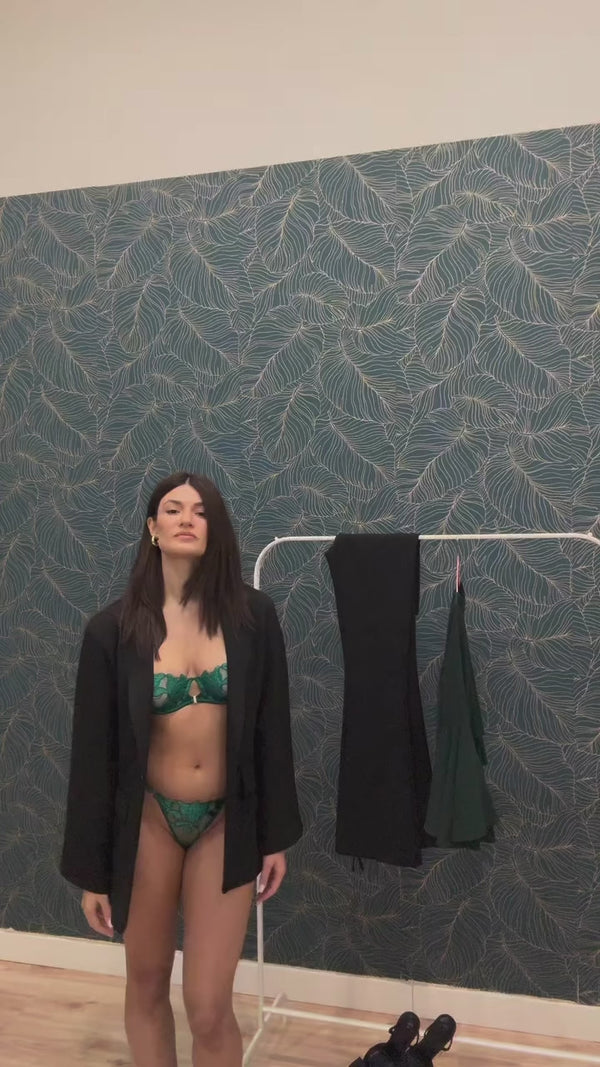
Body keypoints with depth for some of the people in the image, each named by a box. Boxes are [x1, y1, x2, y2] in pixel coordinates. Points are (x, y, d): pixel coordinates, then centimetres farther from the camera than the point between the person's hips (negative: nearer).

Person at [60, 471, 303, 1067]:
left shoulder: (252, 616, -8)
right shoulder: (113, 629, -9)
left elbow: (272, 730, -2)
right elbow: (93, 751, -5)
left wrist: (276, 835, 1)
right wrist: (90, 868, -2)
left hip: (227, 822, 0)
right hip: (147, 818, 1)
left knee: (209, 1007, 2)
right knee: (147, 985, 19)